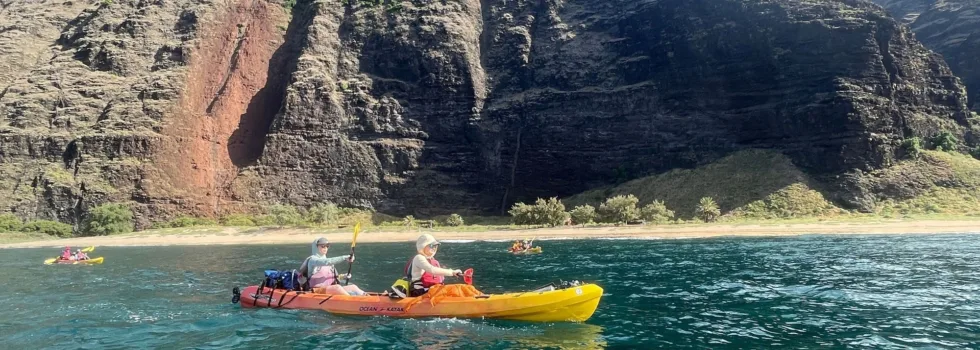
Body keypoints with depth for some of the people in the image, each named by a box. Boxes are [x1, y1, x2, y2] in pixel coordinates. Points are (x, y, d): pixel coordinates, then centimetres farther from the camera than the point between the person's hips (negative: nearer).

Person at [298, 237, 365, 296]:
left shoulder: (327, 261, 22)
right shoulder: (312, 259, -4)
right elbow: (327, 262, -24)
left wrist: (342, 276, 1)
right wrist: (344, 258, -29)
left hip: (330, 290, 8)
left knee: (353, 287, -13)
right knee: (337, 287, -35)